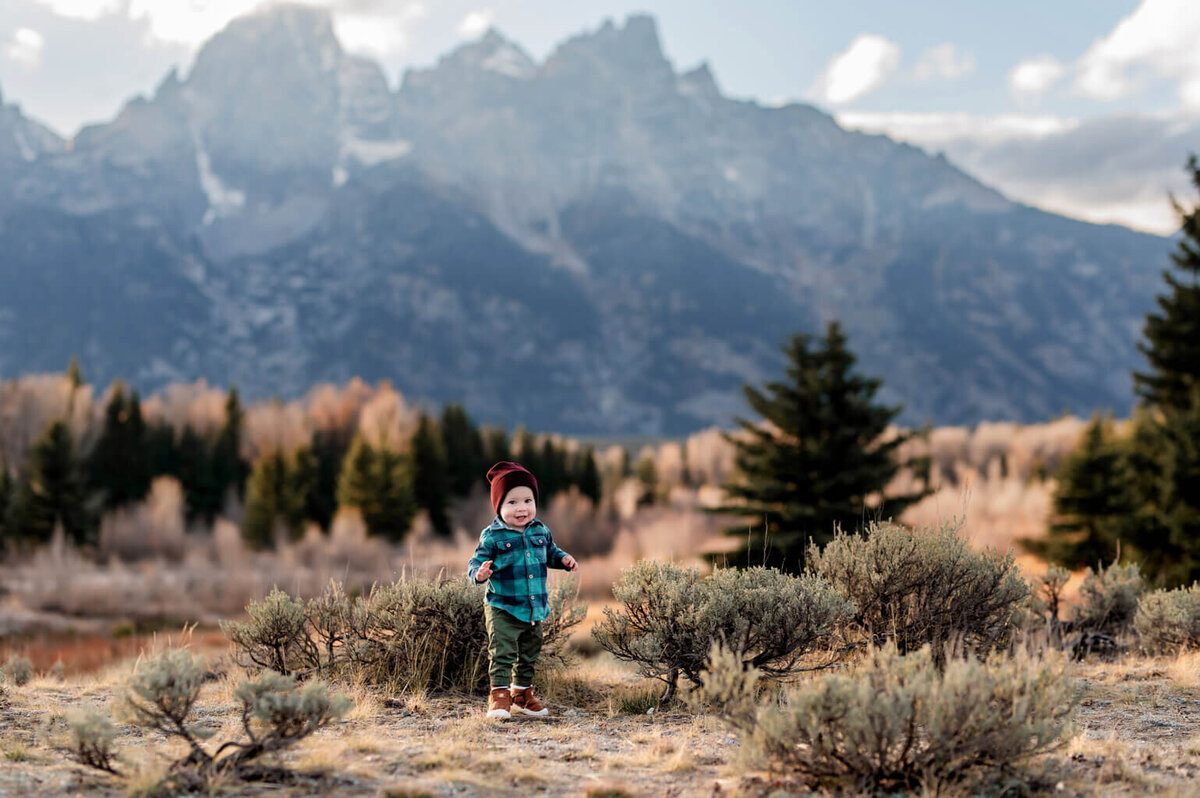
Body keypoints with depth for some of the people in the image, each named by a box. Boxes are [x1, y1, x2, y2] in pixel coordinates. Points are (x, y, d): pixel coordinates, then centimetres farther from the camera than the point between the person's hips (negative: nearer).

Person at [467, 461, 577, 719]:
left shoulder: (540, 532, 4)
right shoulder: (492, 537, -12)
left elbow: (550, 553, 21)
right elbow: (474, 563, -11)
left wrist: (563, 559, 2)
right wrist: (479, 573, -33)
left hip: (534, 608, 6)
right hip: (503, 609, -6)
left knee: (529, 655, 17)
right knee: (502, 653, -9)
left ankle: (522, 695, 31)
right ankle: (499, 696, 0)